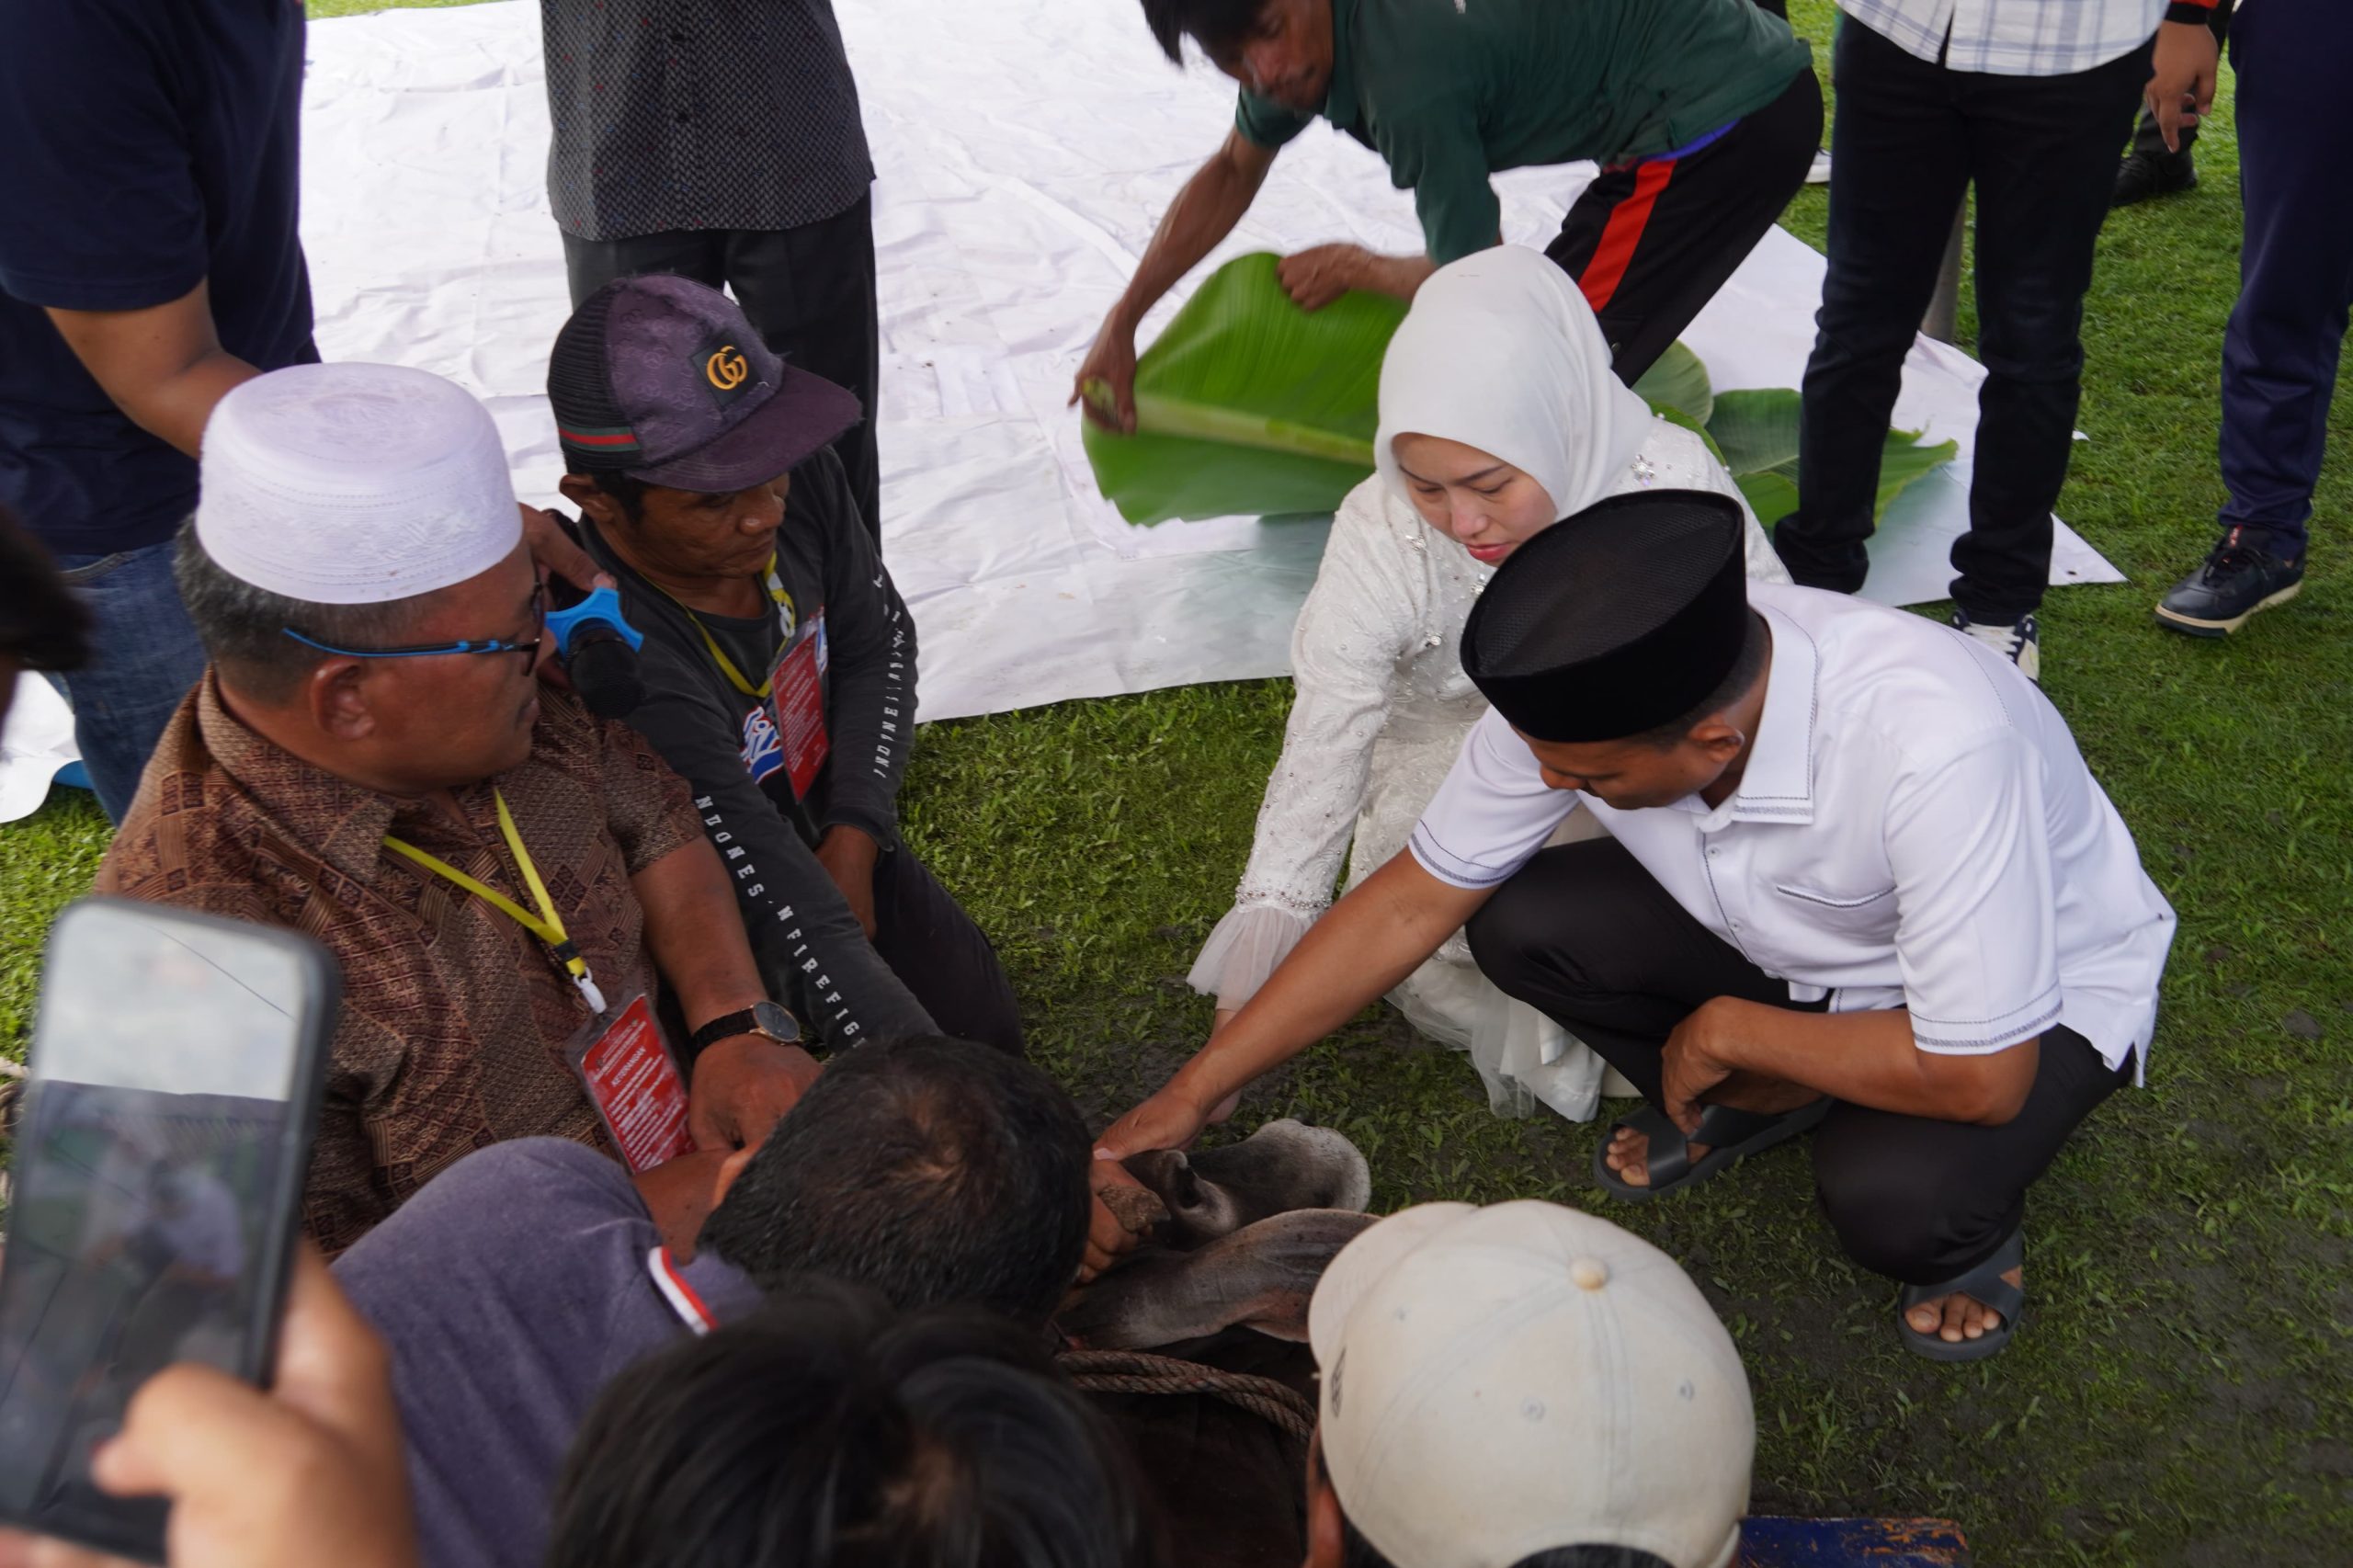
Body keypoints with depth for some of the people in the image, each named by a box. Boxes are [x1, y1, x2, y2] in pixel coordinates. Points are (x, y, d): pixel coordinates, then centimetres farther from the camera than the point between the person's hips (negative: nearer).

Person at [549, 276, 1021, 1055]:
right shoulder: (628, 668, -41)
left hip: (834, 840, 6)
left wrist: (855, 837, -13)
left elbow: (879, 641, -1)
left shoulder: (797, 474, -22)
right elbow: (796, 926, -41)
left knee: (990, 1034, 9)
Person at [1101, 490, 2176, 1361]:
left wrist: (1727, 1031, -22)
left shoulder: (1934, 747, -42)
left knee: (1890, 1196, -34)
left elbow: (1980, 1078, -34)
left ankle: (1970, 1224, 3)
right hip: (1794, 939, 5)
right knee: (1518, 921, -17)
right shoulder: (1571, 691, -25)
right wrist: (1190, 1098, -13)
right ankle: (1745, 1108, 8)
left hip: (2038, 989, -4)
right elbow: (1411, 901, -14)